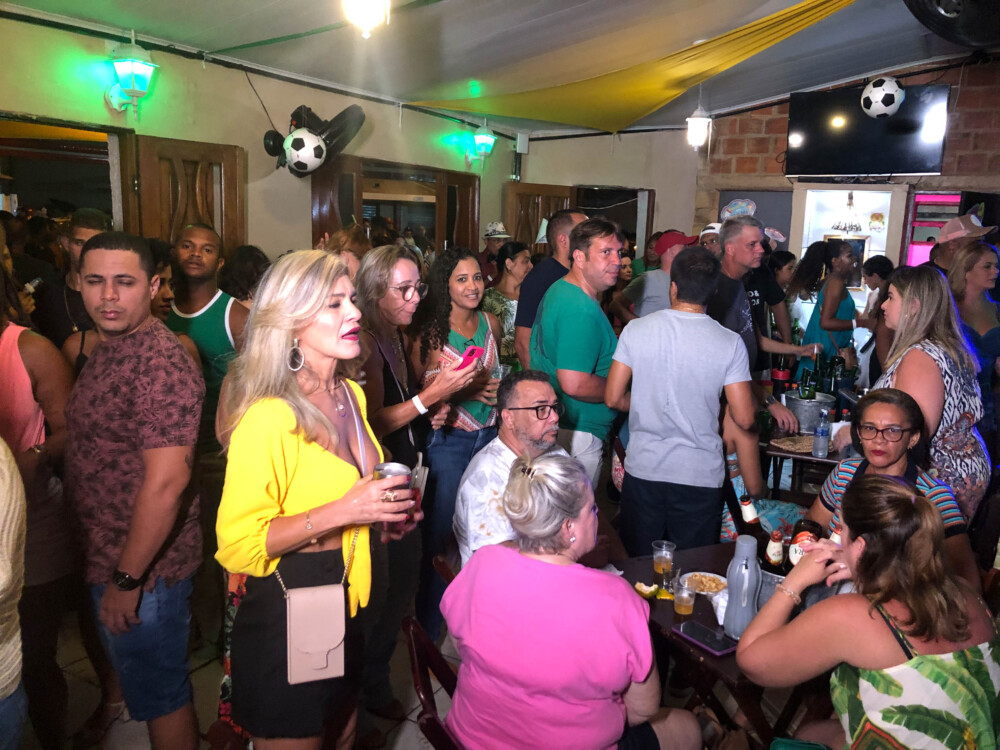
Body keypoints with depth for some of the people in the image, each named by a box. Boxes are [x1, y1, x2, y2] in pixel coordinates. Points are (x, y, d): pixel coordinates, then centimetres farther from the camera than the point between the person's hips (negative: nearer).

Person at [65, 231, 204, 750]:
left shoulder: (159, 362, -23)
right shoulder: (108, 349, 8)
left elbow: (166, 480, -27)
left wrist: (126, 579, -21)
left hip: (143, 567, -9)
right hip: (107, 555, 9)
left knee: (160, 695, 10)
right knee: (148, 682, 25)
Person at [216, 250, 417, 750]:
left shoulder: (351, 395, 4)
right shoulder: (267, 417, -22)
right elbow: (238, 544, -23)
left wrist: (386, 508, 0)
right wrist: (343, 510, -29)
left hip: (347, 597, 8)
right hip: (285, 610, -7)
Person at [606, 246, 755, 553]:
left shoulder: (636, 330, -8)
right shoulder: (730, 343, -10)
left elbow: (613, 398, -4)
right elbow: (744, 419, -9)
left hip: (643, 469, 1)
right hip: (700, 476, -1)